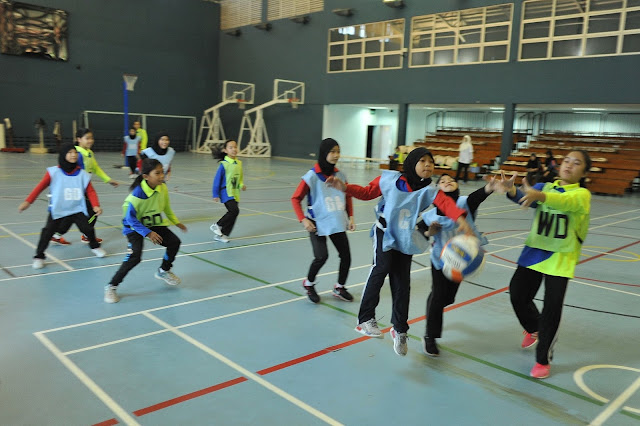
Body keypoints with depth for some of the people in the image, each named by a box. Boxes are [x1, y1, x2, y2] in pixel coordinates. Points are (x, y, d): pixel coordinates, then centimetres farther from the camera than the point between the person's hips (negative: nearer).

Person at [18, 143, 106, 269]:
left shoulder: (82, 174, -3)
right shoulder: (54, 172, -8)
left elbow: (90, 191, -3)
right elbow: (40, 186, -7)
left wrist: (96, 205, -18)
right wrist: (28, 201, -12)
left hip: (77, 209, 2)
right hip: (57, 210, -2)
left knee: (88, 228, 0)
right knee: (48, 231, -10)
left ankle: (95, 246, 30)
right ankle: (39, 256, 6)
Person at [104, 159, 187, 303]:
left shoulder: (163, 188, -13)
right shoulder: (137, 194, -31)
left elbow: (166, 207, 7)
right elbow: (130, 218, -25)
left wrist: (176, 222, 11)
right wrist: (148, 233, -29)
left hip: (154, 224, 6)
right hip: (135, 227, -6)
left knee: (174, 242, -2)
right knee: (135, 256, -22)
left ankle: (164, 271, 26)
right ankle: (111, 286, -5)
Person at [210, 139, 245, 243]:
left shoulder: (239, 163, 7)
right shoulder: (224, 164, -12)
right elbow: (217, 180, -9)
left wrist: (241, 185, 1)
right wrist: (215, 194, -8)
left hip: (235, 193, 7)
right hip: (226, 192, -7)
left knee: (232, 212, 5)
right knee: (235, 210, -20)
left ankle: (221, 235, 18)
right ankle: (217, 225, 1)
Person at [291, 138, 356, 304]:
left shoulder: (340, 175, 2)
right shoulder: (312, 176, -12)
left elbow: (348, 197, 16)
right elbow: (295, 199, -7)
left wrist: (351, 217, 6)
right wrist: (303, 220, -16)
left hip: (337, 223, 5)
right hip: (318, 223, -5)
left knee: (346, 256, 5)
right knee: (321, 256, -16)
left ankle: (340, 287, 28)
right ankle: (309, 284, 13)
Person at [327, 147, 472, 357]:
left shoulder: (428, 191, -7)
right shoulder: (390, 179, -9)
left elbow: (445, 202, -25)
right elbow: (368, 192, 0)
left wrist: (460, 218, -45)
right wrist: (345, 187, -15)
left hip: (406, 240, 3)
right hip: (384, 233, -2)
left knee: (402, 285, 6)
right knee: (382, 266, -27)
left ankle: (399, 330, 25)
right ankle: (366, 319, -16)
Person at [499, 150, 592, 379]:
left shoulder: (582, 194, -8)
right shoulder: (544, 187, 4)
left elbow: (565, 201, -33)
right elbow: (525, 197, -16)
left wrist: (539, 195, -53)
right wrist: (512, 190, -40)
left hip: (560, 259, -3)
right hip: (534, 251, 4)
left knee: (552, 308, -5)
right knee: (518, 294, 5)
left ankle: (543, 360, 14)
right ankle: (533, 328, 40)